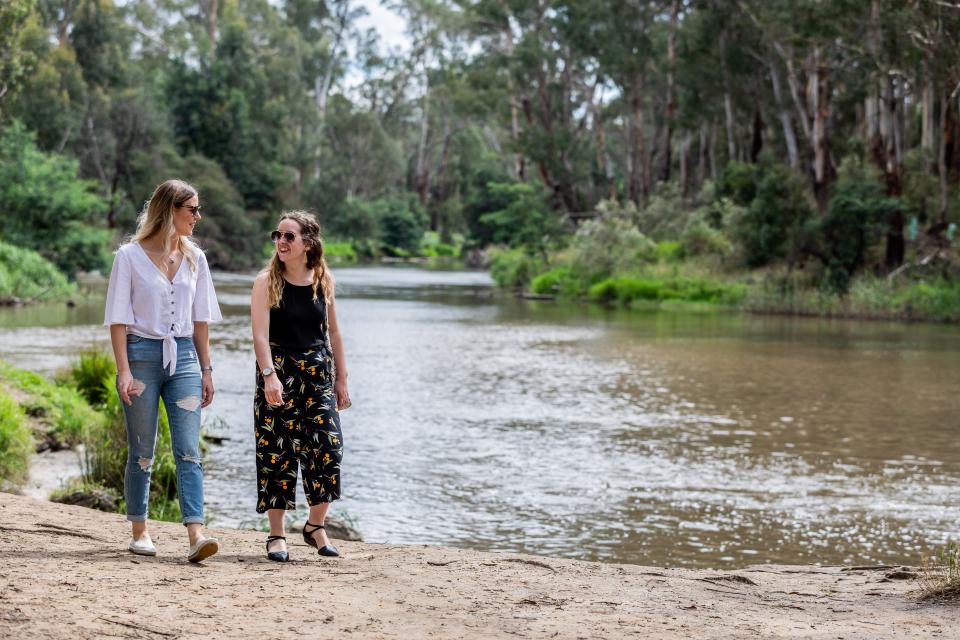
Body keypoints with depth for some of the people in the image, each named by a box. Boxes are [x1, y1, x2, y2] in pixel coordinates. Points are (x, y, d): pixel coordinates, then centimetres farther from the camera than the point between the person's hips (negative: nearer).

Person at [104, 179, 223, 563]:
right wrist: (124, 370, -12)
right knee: (141, 453, 4)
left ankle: (196, 534, -16)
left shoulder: (194, 258, 11)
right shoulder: (130, 255, -2)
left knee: (189, 450, -8)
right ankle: (140, 533, 16)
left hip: (183, 356, 3)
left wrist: (206, 369, 11)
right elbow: (119, 318, -4)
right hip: (142, 354, -3)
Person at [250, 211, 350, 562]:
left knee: (328, 446, -5)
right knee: (278, 452, -2)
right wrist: (269, 375, -29)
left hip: (318, 372, 3)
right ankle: (276, 535, 9)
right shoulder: (267, 281, -5)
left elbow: (332, 331, 12)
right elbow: (260, 334, -15)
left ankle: (315, 526, 14)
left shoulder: (324, 279, 5)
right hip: (278, 372, -3)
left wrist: (341, 379, 12)